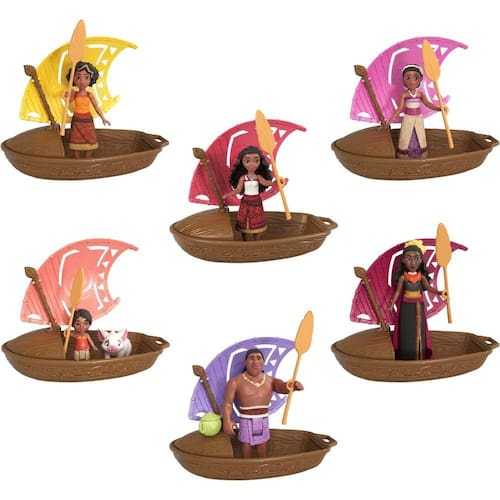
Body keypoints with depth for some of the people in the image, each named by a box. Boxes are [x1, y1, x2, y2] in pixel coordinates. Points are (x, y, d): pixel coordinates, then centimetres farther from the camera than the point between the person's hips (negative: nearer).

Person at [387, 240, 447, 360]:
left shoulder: (421, 276, -4)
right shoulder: (403, 277, -8)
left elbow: (428, 287, -14)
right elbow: (397, 291, -3)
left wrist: (439, 292, -31)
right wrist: (392, 304, -6)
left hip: (418, 306, 2)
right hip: (406, 306, -2)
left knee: (418, 331, 6)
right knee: (407, 332, 1)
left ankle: (419, 358, 11)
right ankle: (406, 359, 7)